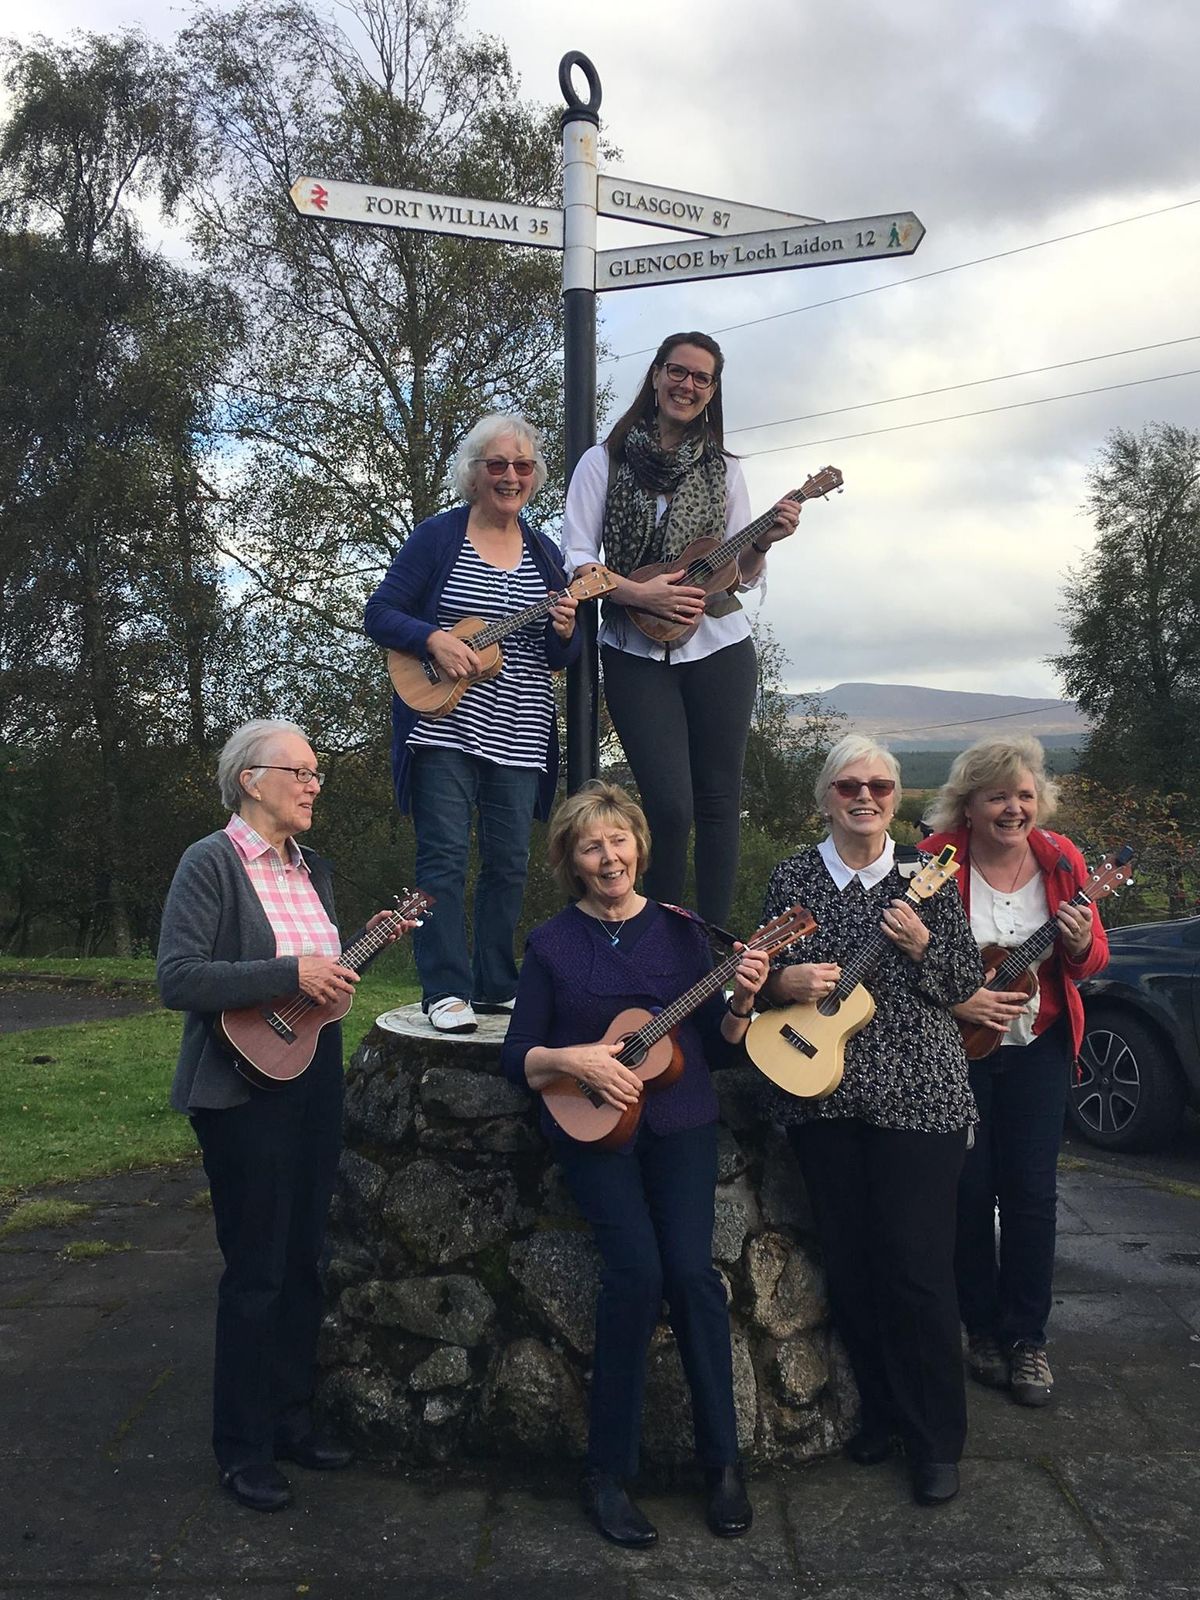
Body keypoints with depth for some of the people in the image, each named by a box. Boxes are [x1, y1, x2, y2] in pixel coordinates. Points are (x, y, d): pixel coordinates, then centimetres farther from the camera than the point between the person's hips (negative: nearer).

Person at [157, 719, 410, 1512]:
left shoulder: (313, 869, 12)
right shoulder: (211, 862, -12)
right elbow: (178, 979, -21)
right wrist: (292, 975, -24)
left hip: (316, 1084, 7)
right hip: (246, 1090, -7)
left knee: (303, 1260, 15)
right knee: (256, 1270, 0)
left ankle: (293, 1416, 30)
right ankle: (244, 1448, 16)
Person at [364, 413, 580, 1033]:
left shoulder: (544, 553, 14)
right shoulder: (436, 537, 1)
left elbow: (560, 659, 15)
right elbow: (380, 614, -2)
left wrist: (564, 633, -7)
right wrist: (435, 639, -18)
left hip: (519, 738, 4)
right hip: (444, 727, -4)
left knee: (509, 862, 6)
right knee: (444, 854, -7)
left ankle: (495, 986, 17)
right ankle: (446, 990, -2)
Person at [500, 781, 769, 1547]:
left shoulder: (679, 929, 6)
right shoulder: (551, 944, 3)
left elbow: (717, 1046, 7)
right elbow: (518, 1057, 2)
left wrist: (741, 1003, -12)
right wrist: (574, 1060, -16)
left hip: (680, 1122, 1)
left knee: (690, 1266, -17)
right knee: (637, 1267, -21)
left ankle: (724, 1461, 2)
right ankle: (609, 1472, -6)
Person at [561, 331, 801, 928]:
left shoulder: (723, 470, 11)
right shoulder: (605, 460, 4)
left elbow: (742, 576, 12)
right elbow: (575, 558, -2)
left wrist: (763, 543, -9)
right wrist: (640, 593, -16)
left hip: (718, 647, 3)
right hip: (636, 651, -3)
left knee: (718, 801, 3)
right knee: (670, 806, -10)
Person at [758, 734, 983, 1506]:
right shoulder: (793, 878, 6)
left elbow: (968, 981, 3)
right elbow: (761, 972, 13)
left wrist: (922, 944, -15)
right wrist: (784, 983, -8)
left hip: (919, 1094, -2)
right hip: (824, 1094, 3)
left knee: (917, 1264, -3)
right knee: (848, 1265, 9)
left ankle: (938, 1439, 14)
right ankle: (882, 1409, 30)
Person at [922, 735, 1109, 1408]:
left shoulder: (1061, 860, -2)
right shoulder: (936, 862, -13)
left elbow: (1094, 957, 5)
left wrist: (1082, 945, -18)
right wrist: (956, 1001, -22)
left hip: (1038, 1045, 3)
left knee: (1032, 1192, 4)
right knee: (970, 1190, 4)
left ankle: (1028, 1337, 18)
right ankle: (982, 1328, 22)